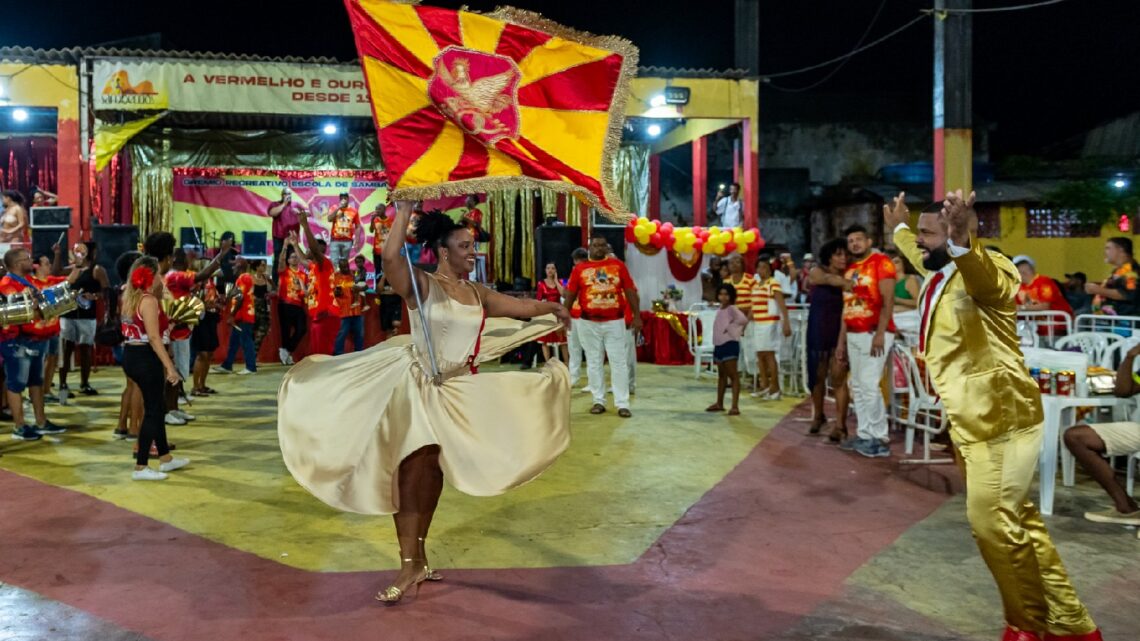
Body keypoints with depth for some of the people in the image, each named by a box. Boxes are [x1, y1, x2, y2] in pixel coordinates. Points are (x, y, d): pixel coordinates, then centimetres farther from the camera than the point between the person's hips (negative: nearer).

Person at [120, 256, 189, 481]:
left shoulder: (131, 298, 12)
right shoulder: (149, 300, -16)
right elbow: (154, 338, -21)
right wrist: (170, 367, -23)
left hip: (132, 355, 10)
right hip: (144, 358, -10)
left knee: (158, 406, 19)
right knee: (153, 410, -2)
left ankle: (166, 459, 29)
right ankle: (140, 467, 2)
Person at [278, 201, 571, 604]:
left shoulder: (479, 296, 9)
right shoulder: (422, 285, -8)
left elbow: (523, 307, 18)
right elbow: (390, 258, -27)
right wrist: (403, 214, -20)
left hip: (455, 389, 6)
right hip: (416, 384, -6)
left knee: (432, 471, 13)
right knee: (411, 468, -5)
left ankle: (418, 555, 27)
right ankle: (409, 565, 0)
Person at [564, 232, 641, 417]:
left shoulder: (618, 265, 3)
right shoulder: (579, 268, 3)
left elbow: (630, 291, 3)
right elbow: (570, 294, 4)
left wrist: (637, 315, -3)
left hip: (615, 322, 0)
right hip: (589, 323, 1)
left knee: (619, 362, -1)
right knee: (594, 363, 7)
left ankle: (622, 404, 3)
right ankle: (599, 401, 17)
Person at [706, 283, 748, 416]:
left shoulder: (732, 309, -12)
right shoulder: (719, 310, 15)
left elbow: (743, 319, -28)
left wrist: (731, 329, -17)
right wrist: (715, 345, 14)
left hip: (730, 344, -9)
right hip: (719, 345, 9)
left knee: (733, 375, -7)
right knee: (721, 375, 18)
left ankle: (735, 406, -7)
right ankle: (719, 403, 28)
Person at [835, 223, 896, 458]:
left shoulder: (881, 262, -5)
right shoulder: (850, 270, 17)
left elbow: (888, 301, -12)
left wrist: (880, 334, -20)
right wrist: (841, 340, 16)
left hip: (874, 334, -8)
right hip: (853, 335, 8)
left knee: (869, 385, -11)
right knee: (857, 386, 8)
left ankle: (879, 440, -4)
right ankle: (864, 435, 15)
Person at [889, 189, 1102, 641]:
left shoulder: (988, 271, -15)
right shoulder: (939, 275, 13)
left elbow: (985, 280, -42)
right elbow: (918, 252, 38)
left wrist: (960, 239, -61)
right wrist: (898, 227, 52)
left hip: (999, 415, -10)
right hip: (969, 418, 10)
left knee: (993, 522, -10)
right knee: (1015, 521, 14)